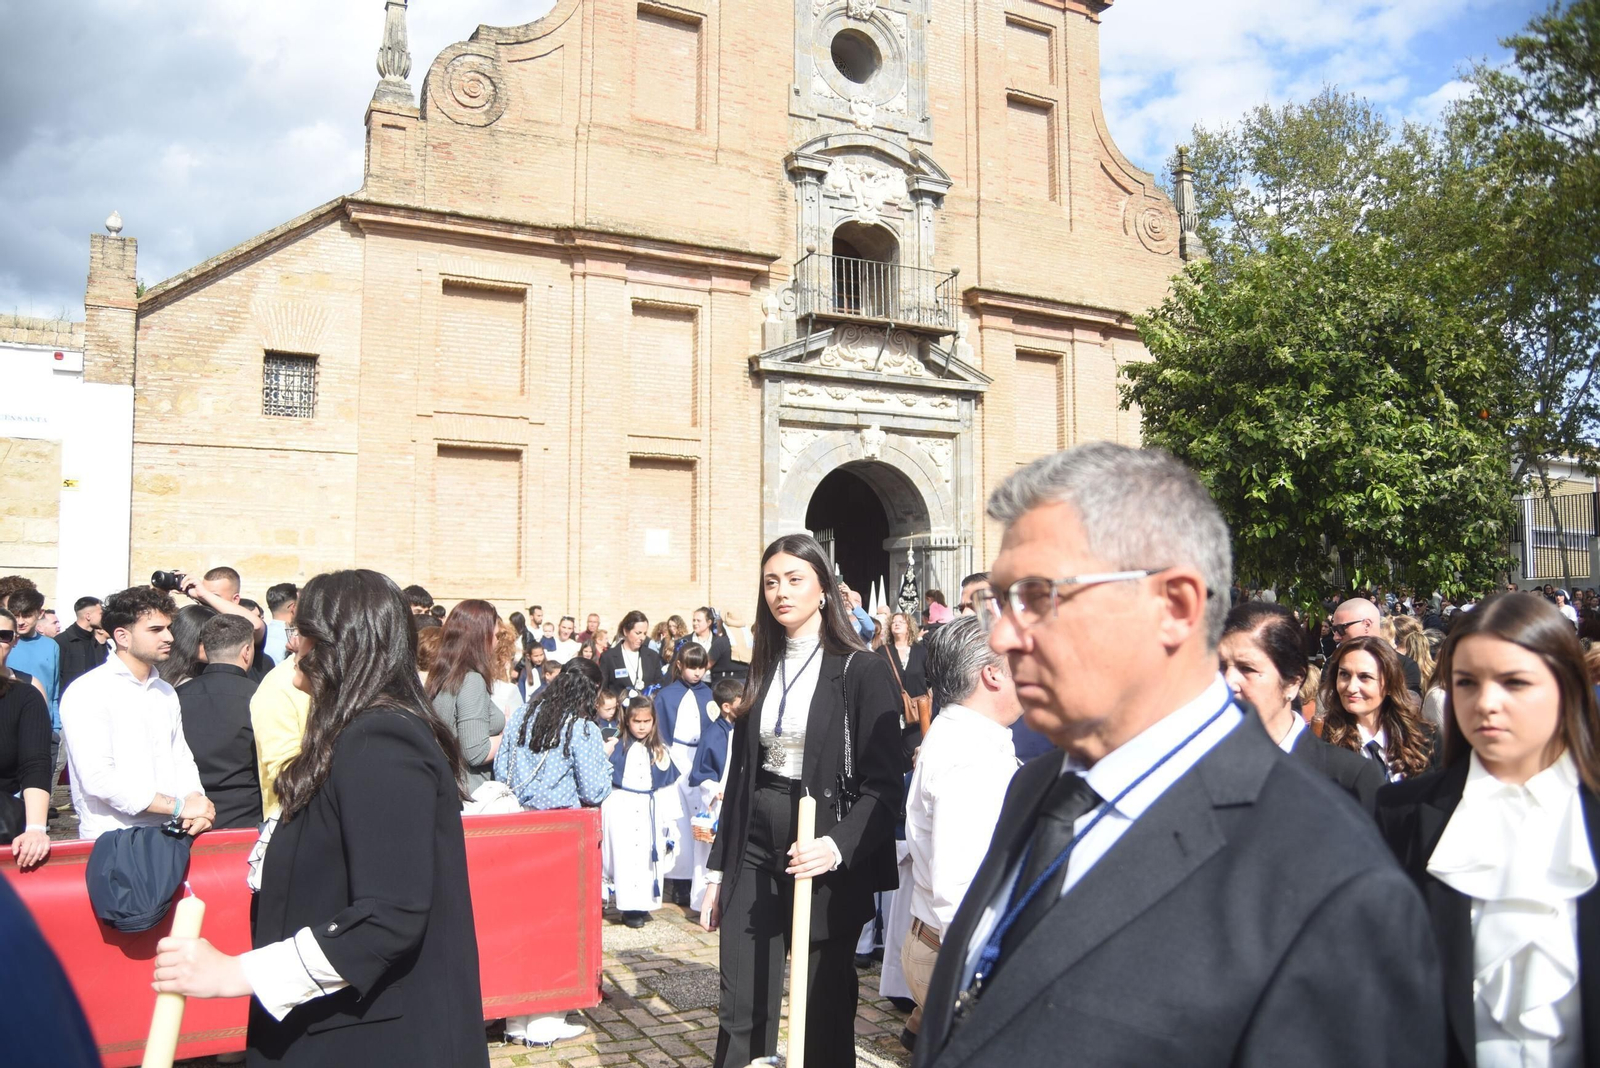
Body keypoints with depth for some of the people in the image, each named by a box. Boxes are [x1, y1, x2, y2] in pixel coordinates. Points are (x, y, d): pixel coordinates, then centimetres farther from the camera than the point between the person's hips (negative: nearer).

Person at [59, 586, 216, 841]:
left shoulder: (166, 693, 17)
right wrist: (179, 807, -13)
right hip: (113, 839, -5)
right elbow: (98, 778, -15)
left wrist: (194, 800, -5)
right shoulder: (88, 693, -6)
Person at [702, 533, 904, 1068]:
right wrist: (719, 870, 14)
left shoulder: (863, 671, -7)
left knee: (826, 1010, 7)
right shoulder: (763, 671, 11)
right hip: (754, 856, 5)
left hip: (827, 866, -5)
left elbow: (884, 784, -10)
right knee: (741, 1013, 5)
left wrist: (838, 846, -25)